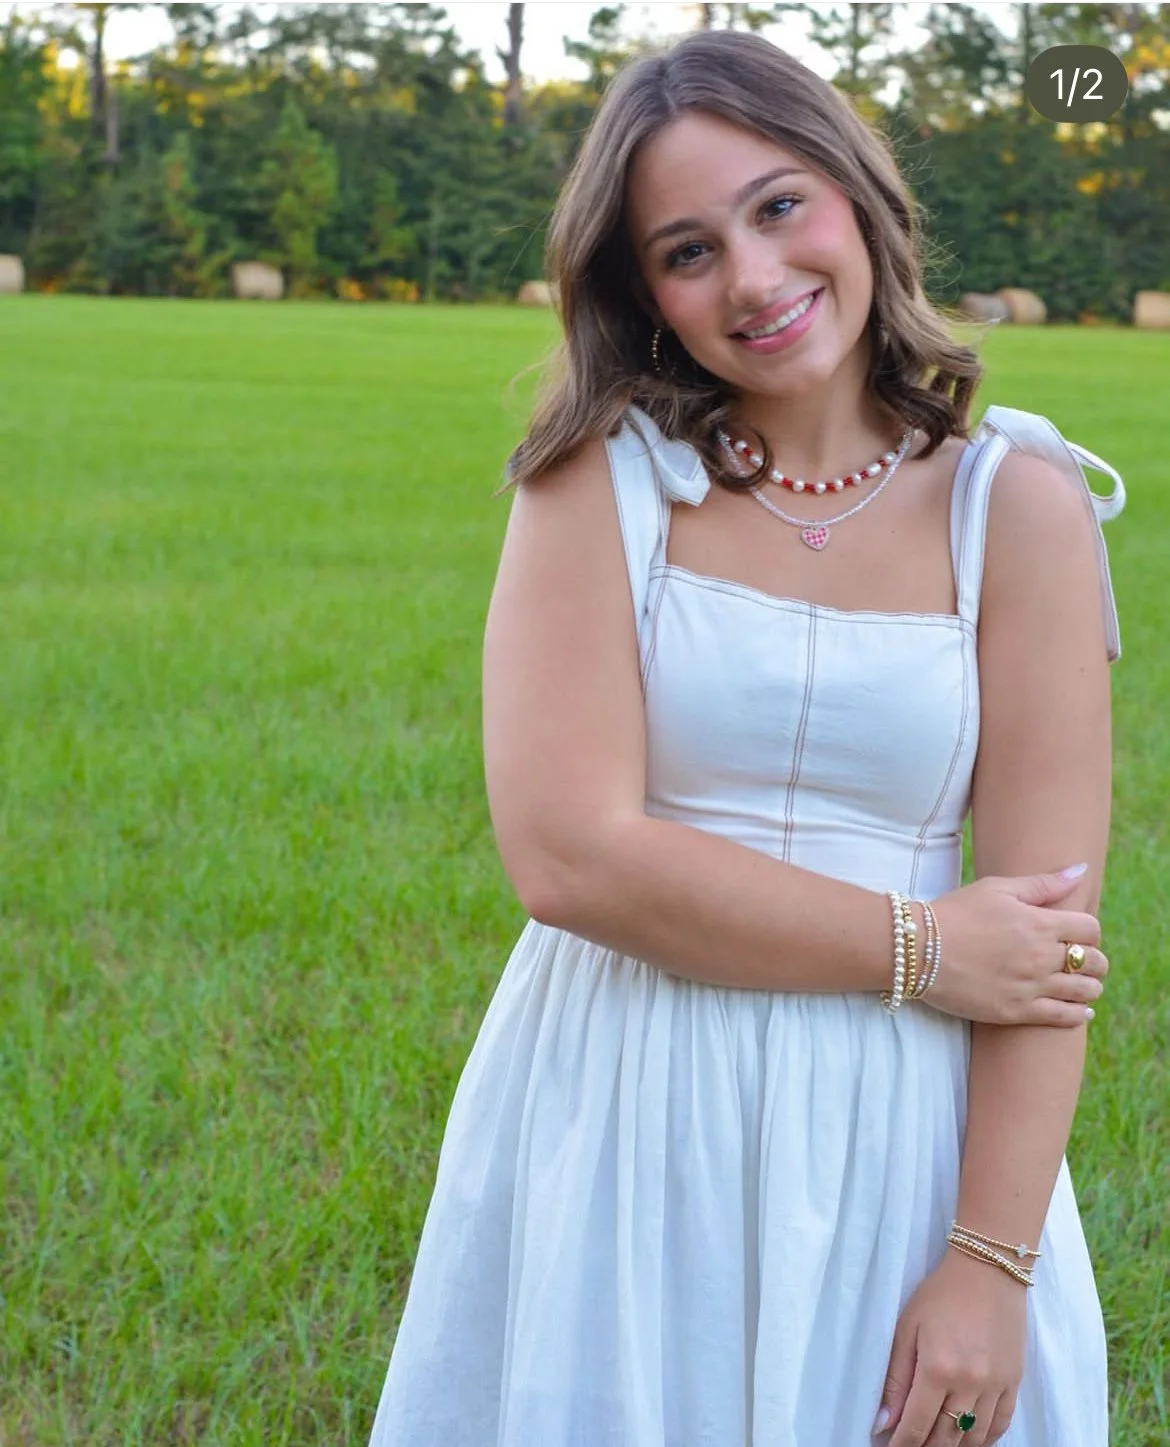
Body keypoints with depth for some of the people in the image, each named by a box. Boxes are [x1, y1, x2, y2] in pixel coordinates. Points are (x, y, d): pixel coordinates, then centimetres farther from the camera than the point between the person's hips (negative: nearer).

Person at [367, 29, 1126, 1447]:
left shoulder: (1015, 509, -5)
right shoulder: (597, 484, -5)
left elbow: (1050, 934, -8)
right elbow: (569, 855, -15)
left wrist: (993, 1264, -14)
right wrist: (918, 948, -13)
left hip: (901, 1141, 0)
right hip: (614, 1122, 0)